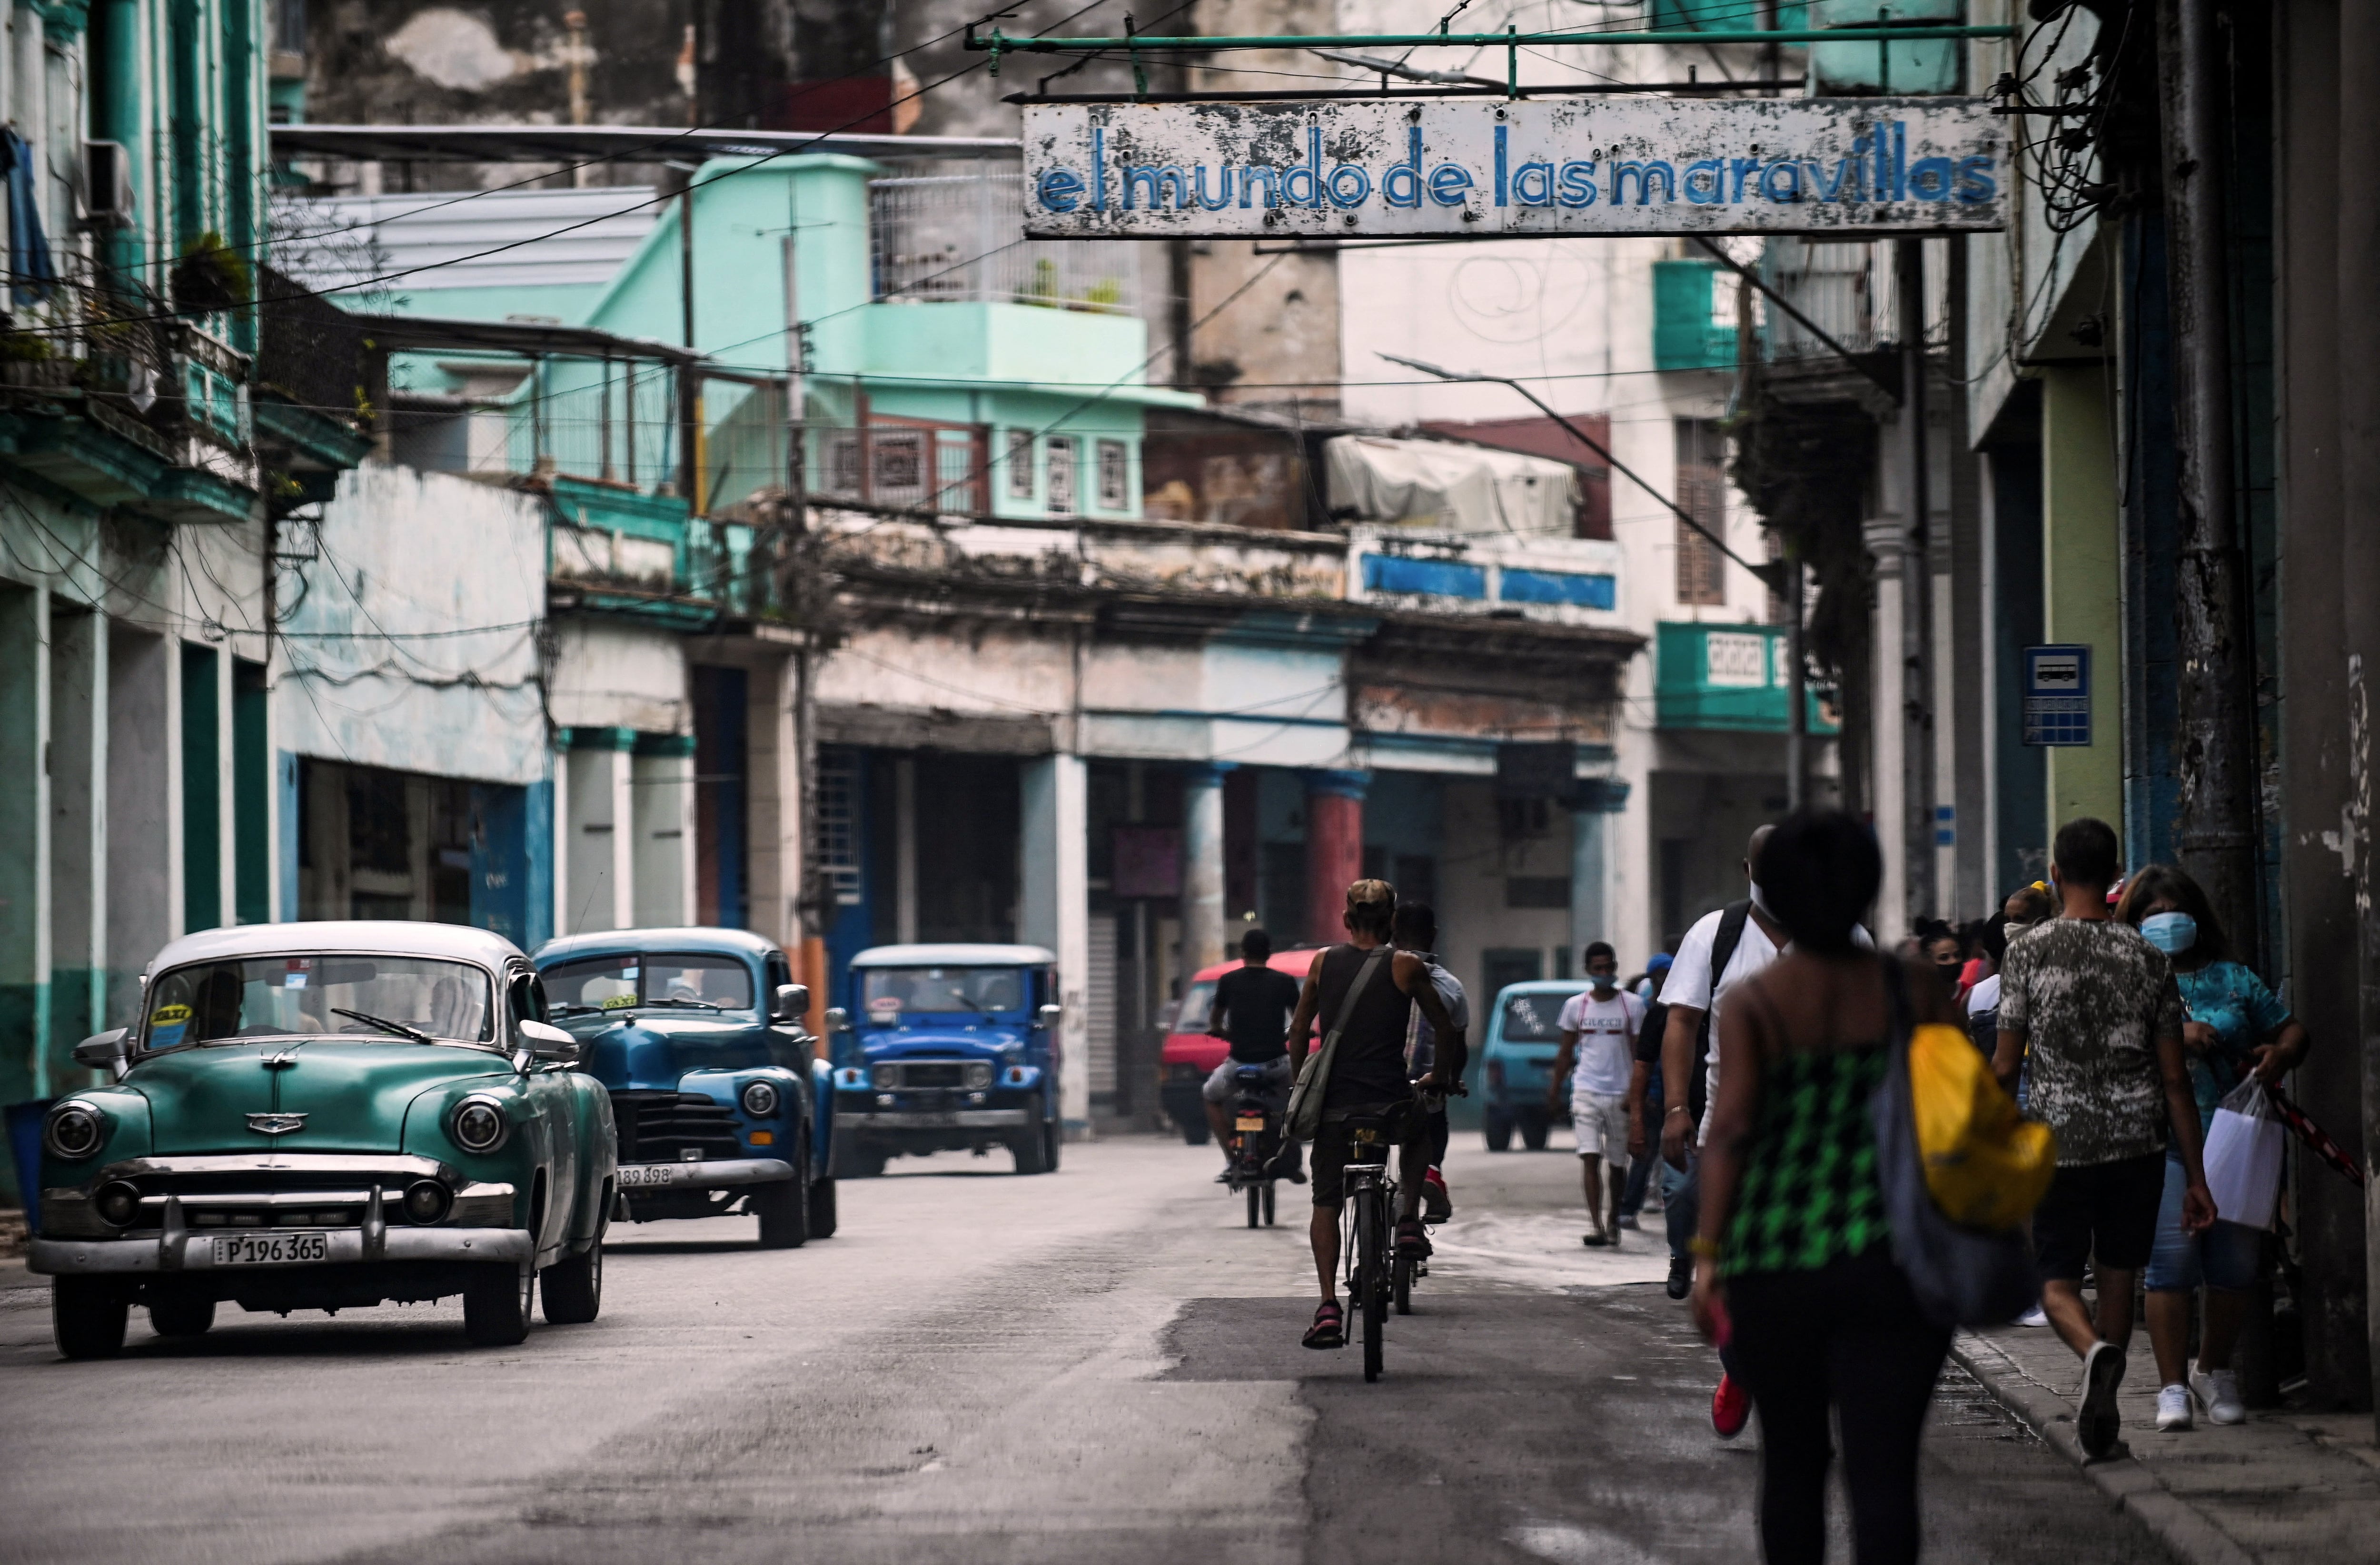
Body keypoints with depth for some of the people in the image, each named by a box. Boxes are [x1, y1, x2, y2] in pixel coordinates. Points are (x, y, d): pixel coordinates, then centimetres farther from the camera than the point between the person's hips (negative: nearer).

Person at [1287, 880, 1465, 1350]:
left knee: (1326, 1203, 10)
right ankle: (1408, 1220, 17)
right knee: (1416, 1135, 35)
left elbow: (1298, 1032, 11)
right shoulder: (1407, 967, -1)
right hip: (1391, 1100, -1)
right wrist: (1440, 1079, 21)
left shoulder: (1324, 962, 5)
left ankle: (1329, 1306, -4)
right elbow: (1447, 1032, 4)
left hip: (1334, 1102, 1)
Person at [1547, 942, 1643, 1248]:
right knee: (1590, 1159, -12)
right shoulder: (1575, 1006, 8)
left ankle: (1614, 1222, 25)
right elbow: (1566, 1053, 14)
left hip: (1620, 1095, 0)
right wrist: (1554, 1091, 11)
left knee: (1618, 1163, 9)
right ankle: (1596, 1225, -18)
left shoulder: (1632, 1005, 2)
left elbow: (1639, 1053, 1)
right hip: (1586, 1091, 0)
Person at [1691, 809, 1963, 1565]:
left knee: (1791, 1460, 17)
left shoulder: (1753, 1001, -1)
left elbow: (1730, 1129, -8)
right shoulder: (1913, 986, 2)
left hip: (1773, 1269, 1)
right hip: (1892, 1266, -1)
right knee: (1882, 1468, -5)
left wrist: (1708, 1255, -6)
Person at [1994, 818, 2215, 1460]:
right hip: (2137, 1140, 2)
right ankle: (2100, 1412, 17)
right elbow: (2174, 1078, 1)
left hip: (2059, 1142, -2)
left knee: (2058, 1284, 5)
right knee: (2117, 1277, 15)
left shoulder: (2029, 952, -5)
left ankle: (2097, 1352, -26)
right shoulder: (2148, 959, 1)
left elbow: (2006, 1064, -5)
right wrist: (2196, 1178, 5)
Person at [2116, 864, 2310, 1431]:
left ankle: (2215, 1372, 25)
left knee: (2236, 1264, 4)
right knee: (2172, 1259, -13)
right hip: (2164, 1144, -3)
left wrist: (2281, 1054, -5)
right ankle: (2173, 1387, -5)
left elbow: (2291, 1029, 17)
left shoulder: (2233, 979, 15)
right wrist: (2174, 1039, -21)